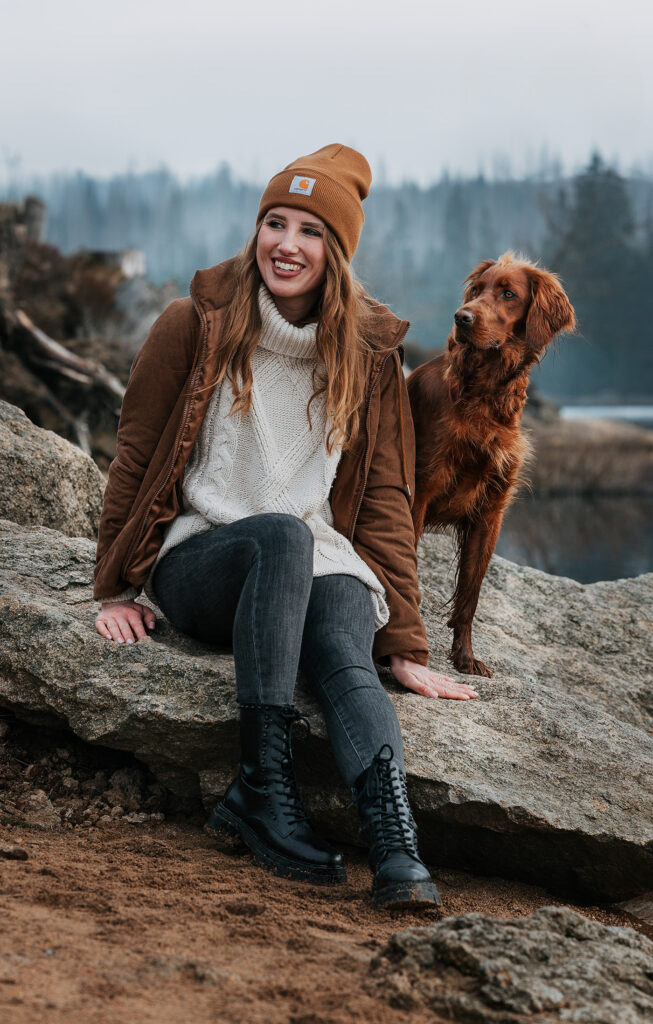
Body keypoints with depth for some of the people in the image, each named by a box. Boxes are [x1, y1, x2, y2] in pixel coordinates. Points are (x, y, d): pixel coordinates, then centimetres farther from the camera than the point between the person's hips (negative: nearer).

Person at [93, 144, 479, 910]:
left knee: (346, 659, -33)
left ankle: (397, 853, -51)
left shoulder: (370, 353, 7)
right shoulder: (196, 325, 1)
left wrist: (405, 645, 1)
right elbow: (135, 458, 7)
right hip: (198, 559, -2)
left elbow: (385, 501, 6)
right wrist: (116, 588, 4)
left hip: (320, 566, 2)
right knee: (282, 535, -37)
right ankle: (266, 787, -40)